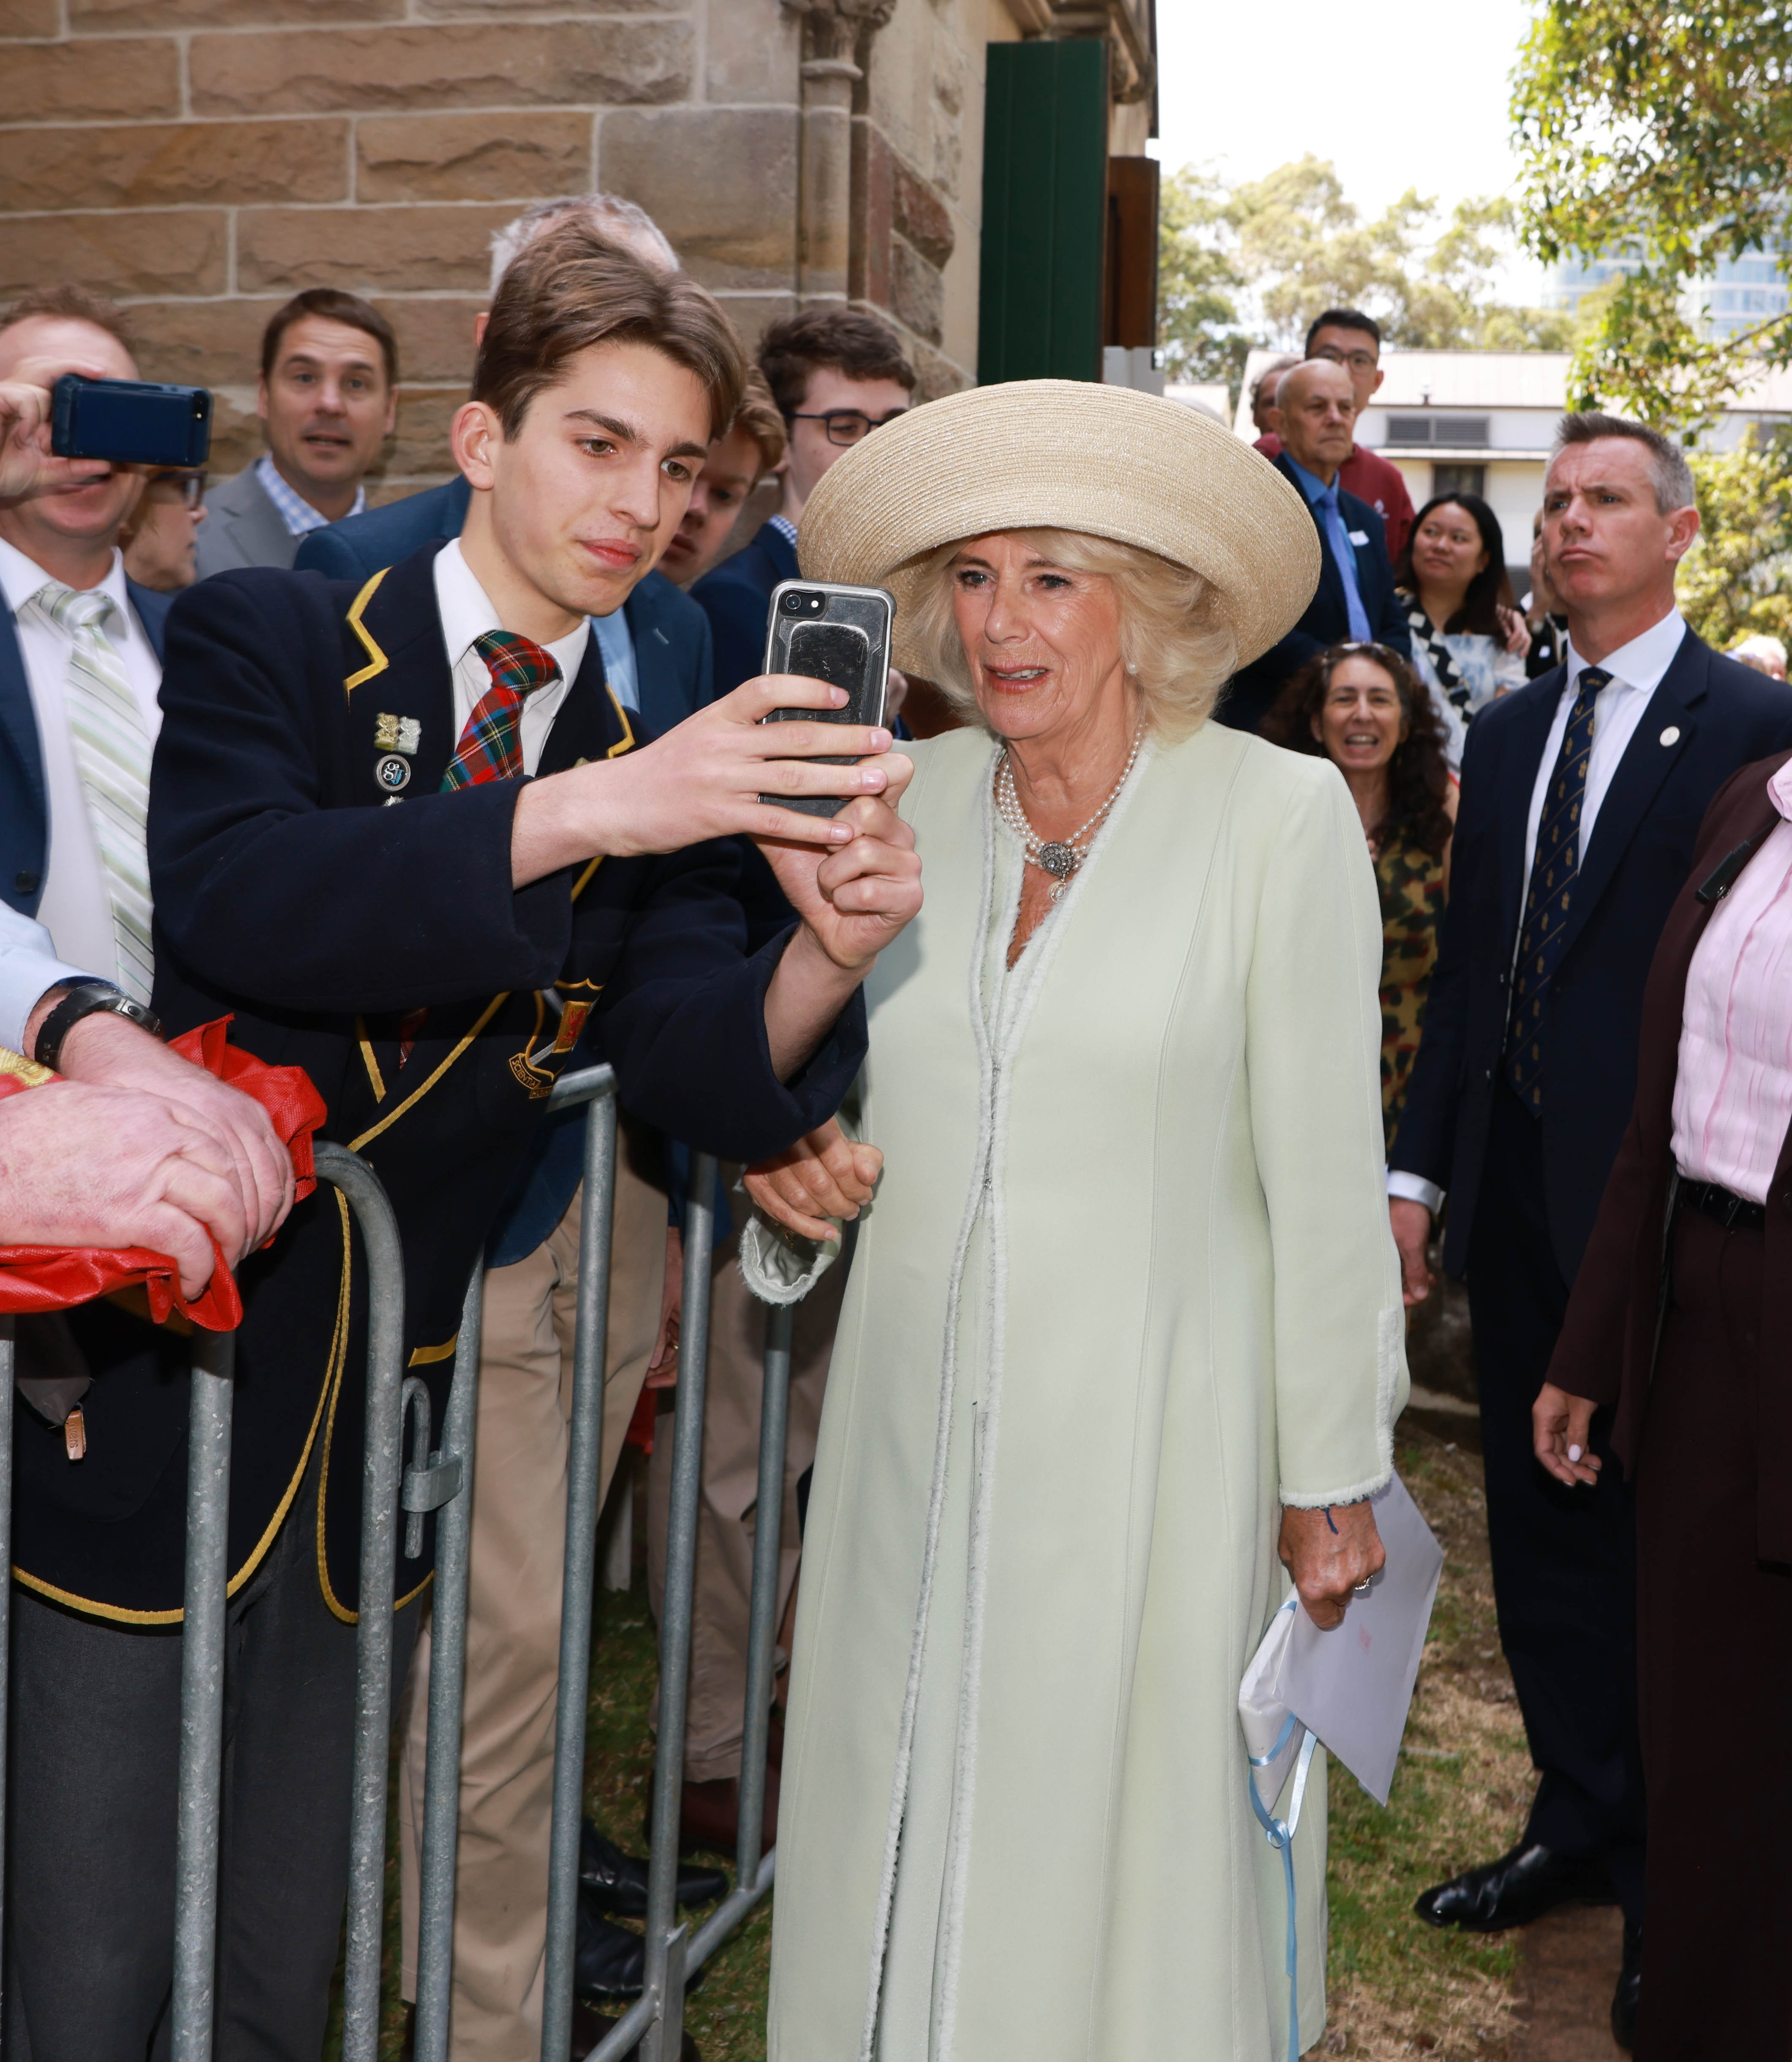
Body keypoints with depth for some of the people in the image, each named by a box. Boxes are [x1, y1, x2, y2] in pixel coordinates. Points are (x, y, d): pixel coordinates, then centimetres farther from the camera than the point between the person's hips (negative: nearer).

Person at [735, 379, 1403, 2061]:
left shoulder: (1281, 817, -9)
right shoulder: (900, 802, 3)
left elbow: (1324, 1176, -7)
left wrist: (1331, 1476, -5)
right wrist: (788, 1159, -7)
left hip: (1149, 1440, -4)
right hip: (915, 1429, 4)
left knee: (1125, 1858, 6)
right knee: (900, 1829, 12)